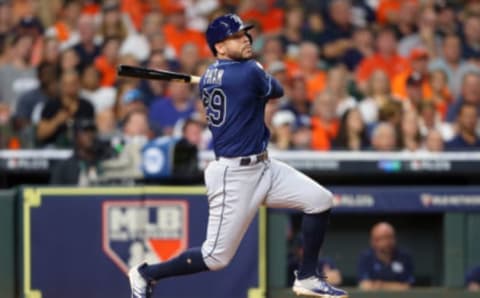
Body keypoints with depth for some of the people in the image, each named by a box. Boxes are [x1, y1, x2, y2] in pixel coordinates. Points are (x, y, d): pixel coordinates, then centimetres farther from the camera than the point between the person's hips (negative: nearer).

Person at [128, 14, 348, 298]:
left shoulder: (208, 77, 7)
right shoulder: (249, 72, -18)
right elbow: (277, 91, 3)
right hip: (234, 176, -10)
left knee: (320, 200, 3)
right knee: (216, 257, -2)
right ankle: (146, 274, 16)